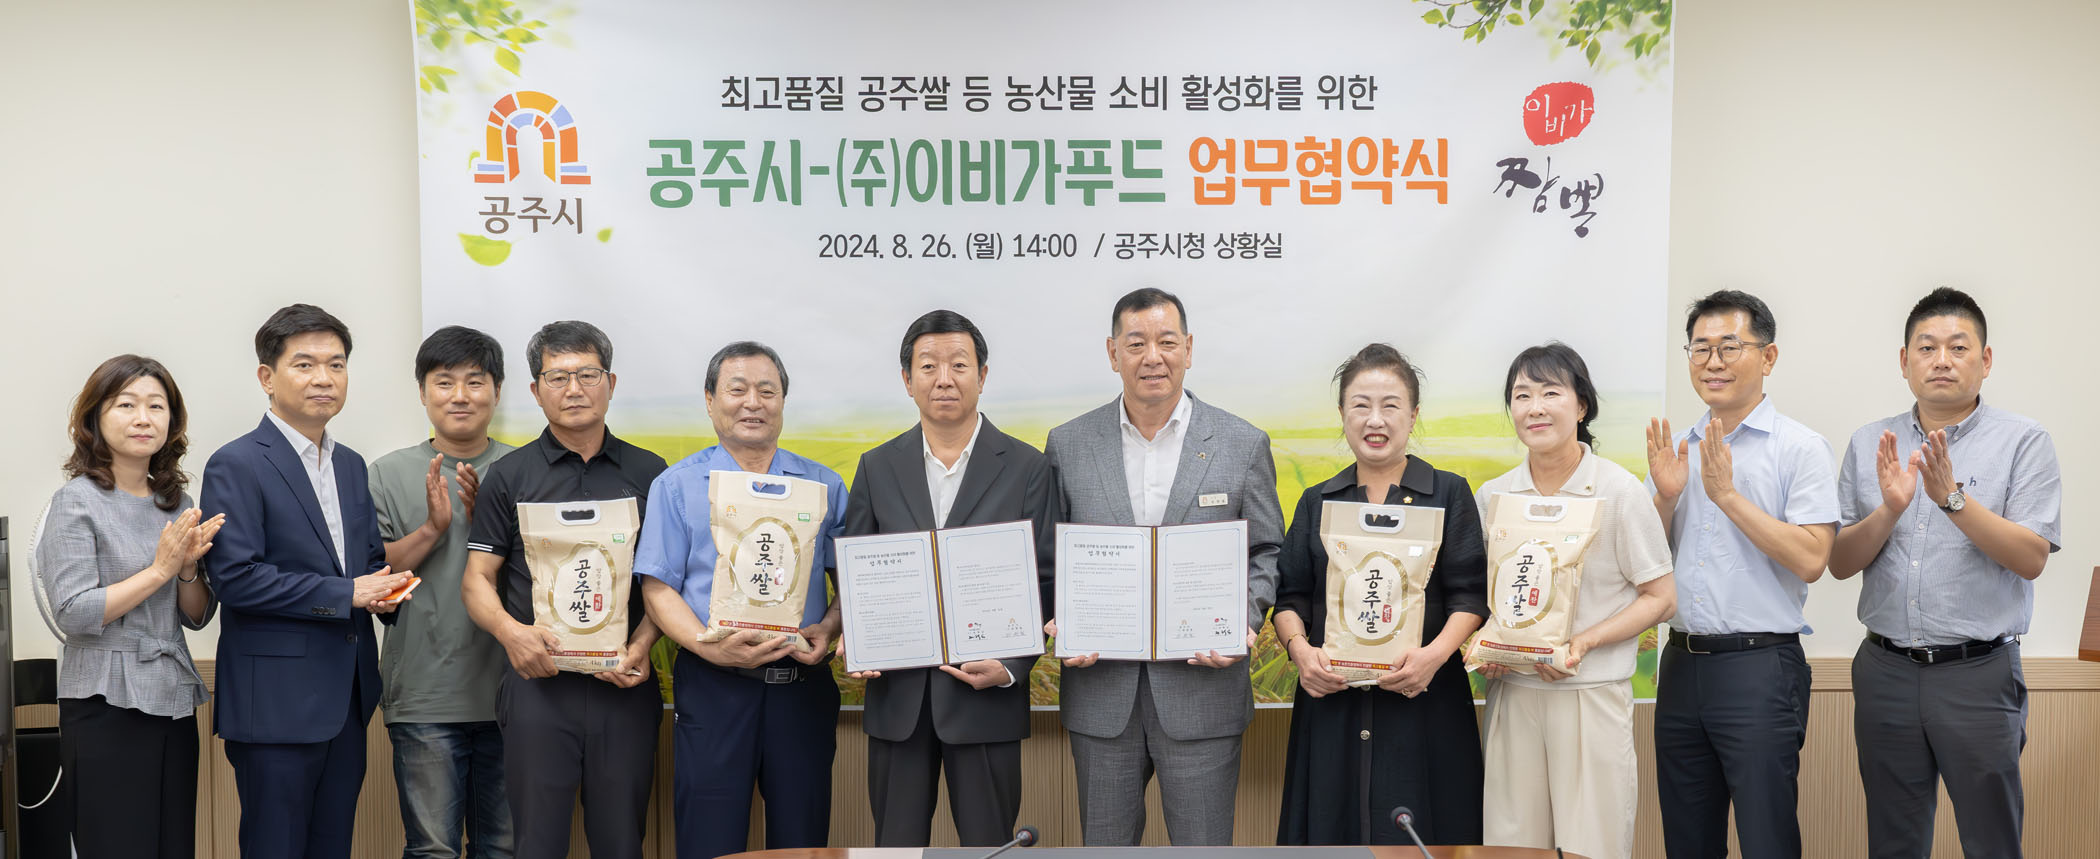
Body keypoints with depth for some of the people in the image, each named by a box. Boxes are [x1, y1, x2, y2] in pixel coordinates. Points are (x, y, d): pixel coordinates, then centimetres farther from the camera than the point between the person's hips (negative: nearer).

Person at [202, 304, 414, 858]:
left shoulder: (351, 465, 15)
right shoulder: (236, 466, -9)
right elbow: (235, 577, -17)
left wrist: (383, 590, -1)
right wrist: (346, 594, -17)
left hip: (346, 701, 7)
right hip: (277, 703, -7)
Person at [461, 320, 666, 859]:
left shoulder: (648, 474, 9)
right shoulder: (509, 477, 6)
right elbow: (477, 579, 4)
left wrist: (642, 646, -8)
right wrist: (510, 631, -16)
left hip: (623, 688, 1)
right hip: (539, 683, -1)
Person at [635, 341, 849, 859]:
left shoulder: (825, 487, 12)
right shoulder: (677, 486, 6)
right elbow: (657, 589, 0)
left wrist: (828, 629, -11)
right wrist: (710, 646, -16)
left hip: (803, 685, 2)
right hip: (714, 685, -2)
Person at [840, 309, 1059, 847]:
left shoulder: (1028, 469, 0)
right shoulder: (877, 468, 8)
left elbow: (1045, 582, -1)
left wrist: (1011, 667, -14)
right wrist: (858, 646, -8)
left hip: (987, 696, -2)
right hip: (897, 694, 2)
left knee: (988, 845, 7)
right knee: (897, 845, 10)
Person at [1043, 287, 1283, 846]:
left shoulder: (1243, 444, 2)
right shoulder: (1068, 445, 4)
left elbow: (1267, 554, 6)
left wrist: (1243, 621, -12)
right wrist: (1059, 622, -8)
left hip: (1202, 686, -1)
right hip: (1100, 692, 1)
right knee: (1104, 844, 12)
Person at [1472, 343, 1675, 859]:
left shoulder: (1619, 491, -5)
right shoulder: (1491, 496, 7)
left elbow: (1661, 598, -3)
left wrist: (1582, 642, -16)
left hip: (1592, 695, -3)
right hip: (1512, 694, 4)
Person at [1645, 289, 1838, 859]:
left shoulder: (1801, 448, -4)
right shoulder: (1674, 449, 13)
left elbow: (1810, 560, -15)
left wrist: (1728, 494, -15)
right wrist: (1666, 497, -5)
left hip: (1760, 666, -6)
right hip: (1682, 662, 6)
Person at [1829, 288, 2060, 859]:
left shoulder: (2023, 442, -2)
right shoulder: (1870, 445, 7)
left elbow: (2031, 558, -11)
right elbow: (1839, 563, 3)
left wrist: (1953, 498, -22)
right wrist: (1890, 510, -15)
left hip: (1979, 673, -3)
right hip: (1885, 672, 3)